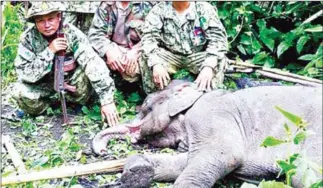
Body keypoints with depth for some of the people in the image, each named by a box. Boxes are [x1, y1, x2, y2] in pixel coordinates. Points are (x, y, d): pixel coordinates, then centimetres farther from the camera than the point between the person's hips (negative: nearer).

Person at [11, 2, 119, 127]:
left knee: (86, 74, -31)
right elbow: (24, 73, -25)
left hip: (70, 78, 0)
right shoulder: (28, 38, -21)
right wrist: (49, 51, -36)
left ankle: (77, 99, 1)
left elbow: (93, 64, -33)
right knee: (21, 93, -27)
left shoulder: (72, 33, -25)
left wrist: (107, 100, -40)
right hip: (44, 82, 1)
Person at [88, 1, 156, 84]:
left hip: (136, 53, -2)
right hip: (112, 50, 3)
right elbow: (95, 33, -2)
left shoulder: (146, 5, -1)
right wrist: (108, 51, -22)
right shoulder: (106, 5, 5)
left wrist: (135, 52, -26)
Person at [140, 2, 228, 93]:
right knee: (147, 58, -26)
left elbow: (218, 38, -20)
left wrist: (208, 66, -38)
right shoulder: (158, 10, -6)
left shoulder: (205, 9, -10)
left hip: (197, 56, 0)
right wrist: (156, 64, -36)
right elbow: (148, 38, -16)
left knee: (220, 59, -27)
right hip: (169, 56, 1)